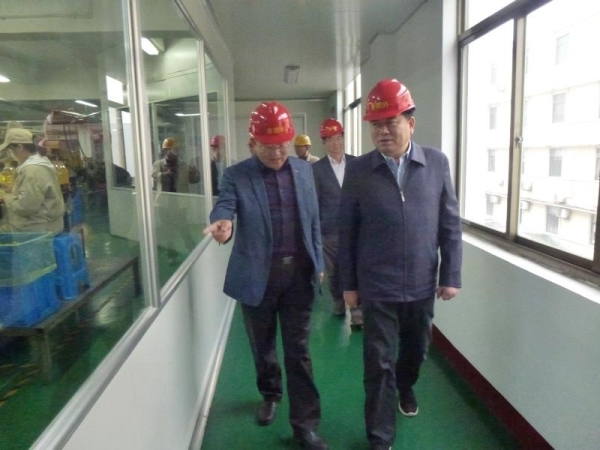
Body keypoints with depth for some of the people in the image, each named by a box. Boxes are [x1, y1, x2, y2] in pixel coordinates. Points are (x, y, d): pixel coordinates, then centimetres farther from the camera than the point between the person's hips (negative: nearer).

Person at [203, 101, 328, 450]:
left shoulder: (305, 170, 4)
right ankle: (270, 395, 46)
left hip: (298, 272, 1)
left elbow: (313, 220, 9)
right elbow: (224, 206, -20)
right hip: (257, 275, -1)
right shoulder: (236, 175, -5)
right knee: (263, 345, 19)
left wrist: (319, 263, 10)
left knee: (298, 351, 7)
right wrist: (223, 224, -44)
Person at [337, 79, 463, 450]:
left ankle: (405, 388, 56)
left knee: (416, 348, 23)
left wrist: (451, 275, -1)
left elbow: (451, 225, 0)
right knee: (379, 363, 5)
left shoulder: (437, 163, -4)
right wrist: (348, 284, 0)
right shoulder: (358, 171, -7)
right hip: (377, 287, -2)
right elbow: (347, 232, -3)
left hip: (423, 283, 3)